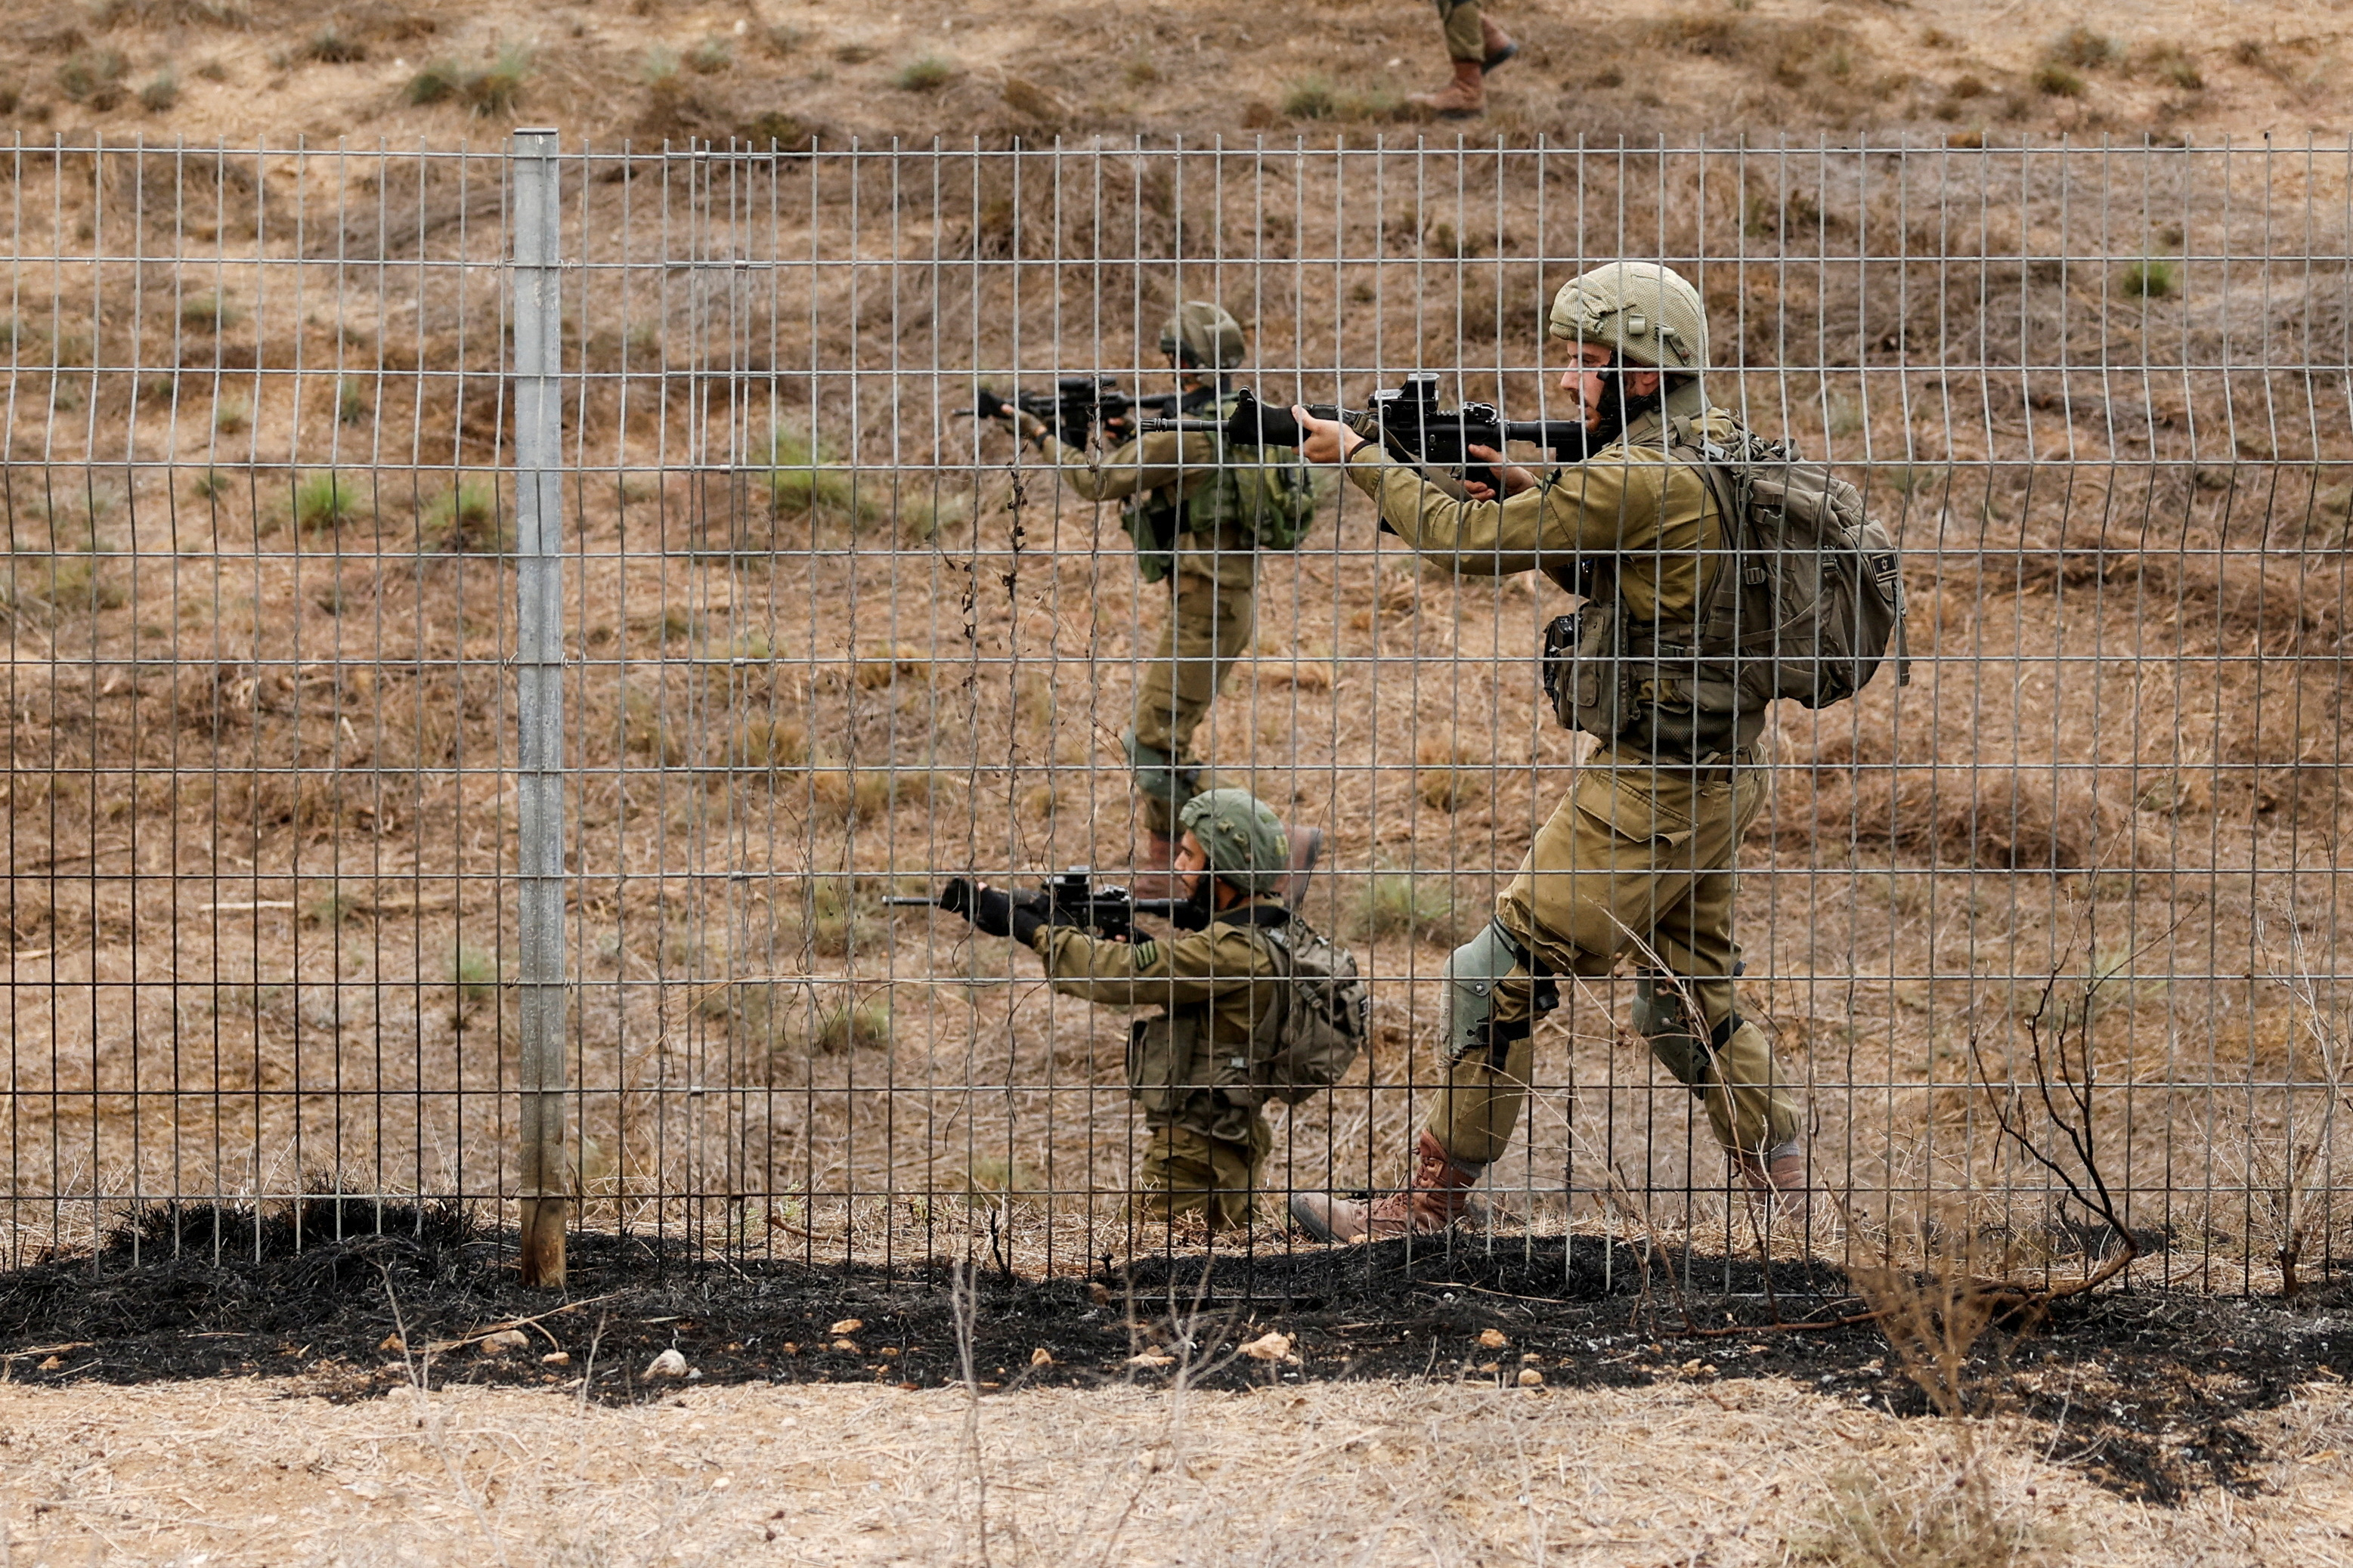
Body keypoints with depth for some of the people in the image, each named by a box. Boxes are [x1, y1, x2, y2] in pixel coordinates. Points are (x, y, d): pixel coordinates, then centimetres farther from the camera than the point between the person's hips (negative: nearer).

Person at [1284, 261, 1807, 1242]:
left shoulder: (1641, 478, -21)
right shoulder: (1714, 453, 9)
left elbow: (1469, 541, -18)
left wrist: (1358, 456, -7)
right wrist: (1531, 496, 6)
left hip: (1650, 790, -10)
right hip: (1713, 775, 10)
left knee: (1497, 979, -3)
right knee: (1687, 998, 20)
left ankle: (1430, 1206, 3)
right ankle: (1786, 1185, 24)